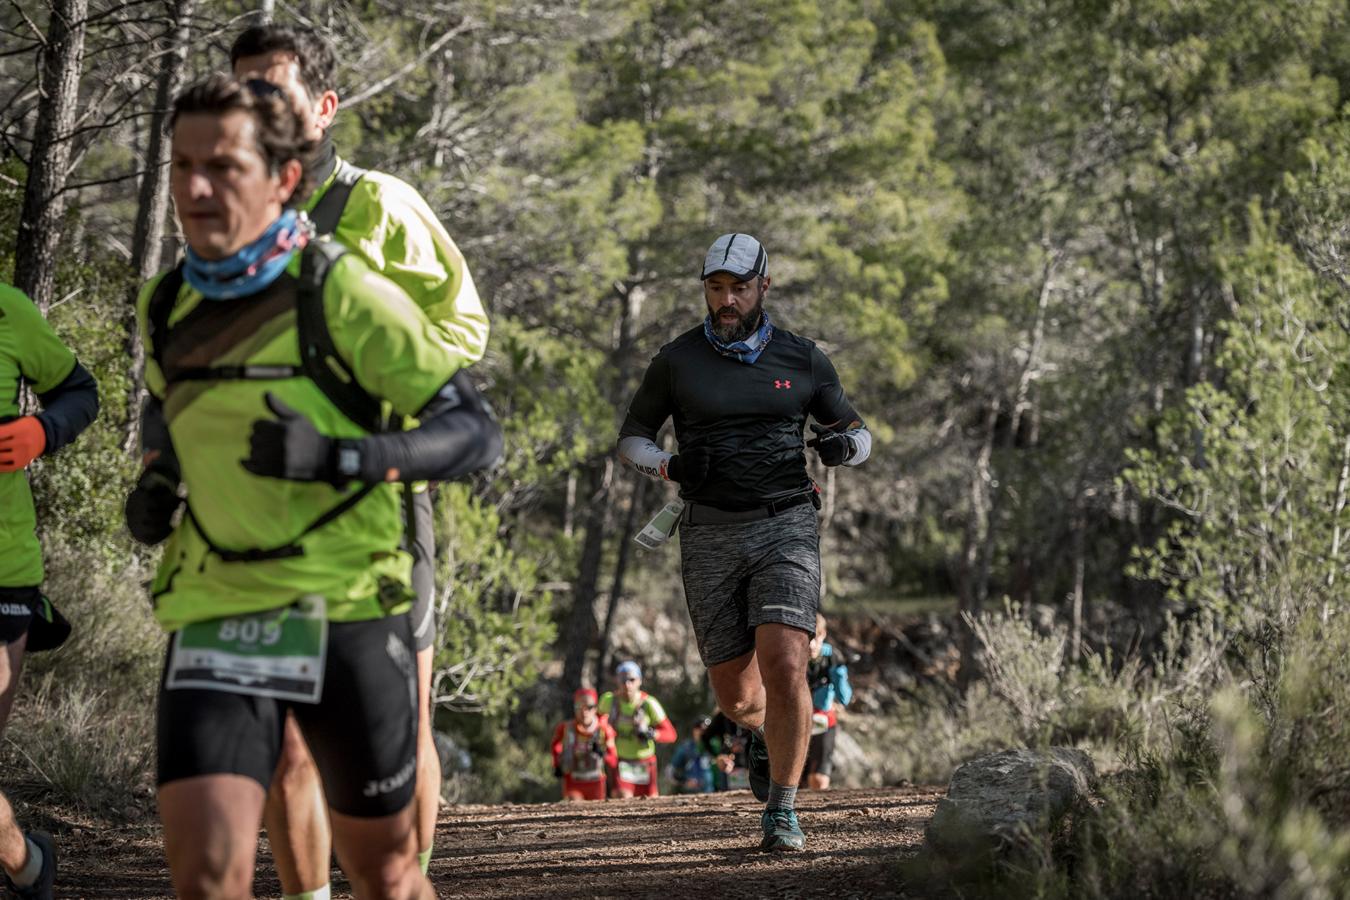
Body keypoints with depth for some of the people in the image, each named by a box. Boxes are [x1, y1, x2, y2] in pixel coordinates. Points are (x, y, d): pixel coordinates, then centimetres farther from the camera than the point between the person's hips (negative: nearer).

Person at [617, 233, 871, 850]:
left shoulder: (801, 360, 4)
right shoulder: (678, 360, 2)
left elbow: (856, 434, 15)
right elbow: (632, 438, 12)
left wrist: (844, 444, -9)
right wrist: (668, 466, -9)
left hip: (786, 526, -1)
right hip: (711, 534, 1)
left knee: (783, 667, -21)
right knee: (736, 694, 5)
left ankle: (781, 814, -9)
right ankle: (766, 731, 43)